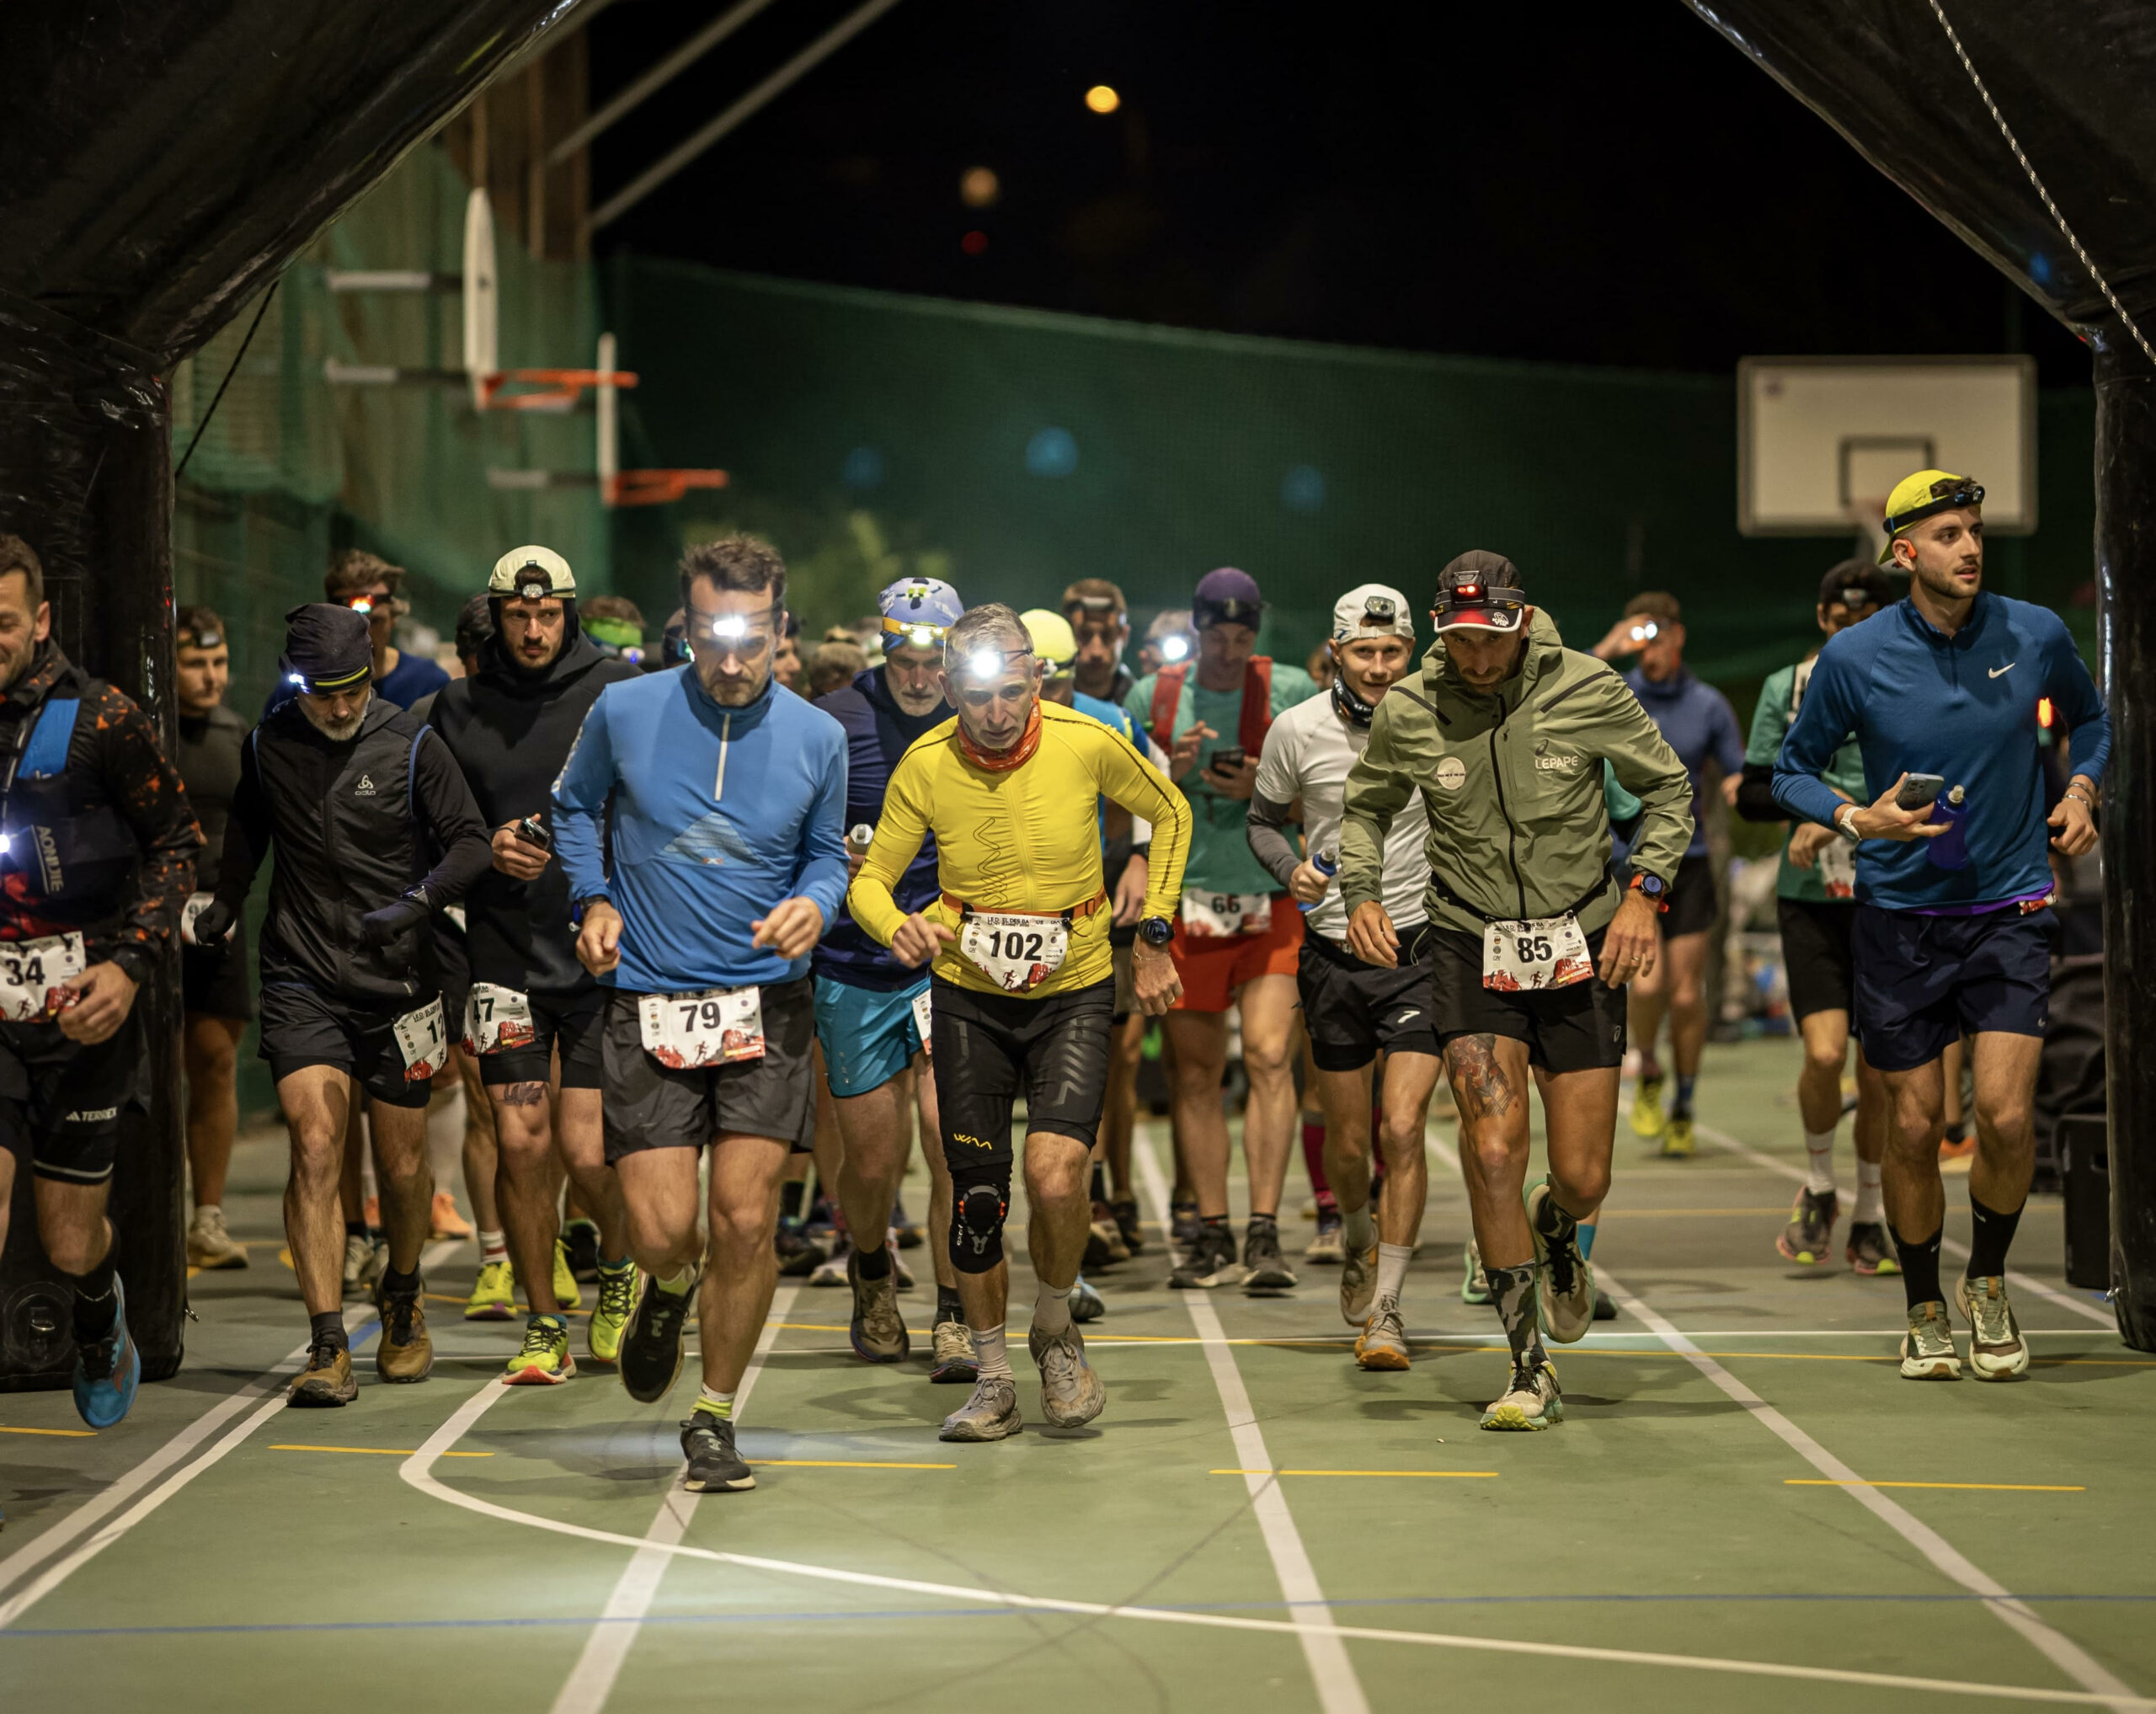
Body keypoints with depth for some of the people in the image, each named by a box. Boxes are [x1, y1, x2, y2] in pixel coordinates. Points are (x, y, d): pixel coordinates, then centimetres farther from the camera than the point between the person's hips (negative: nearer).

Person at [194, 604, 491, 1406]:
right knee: (314, 1147, -14)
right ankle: (329, 1349, -13)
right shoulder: (268, 746, 2)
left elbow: (470, 841, -5)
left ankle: (402, 1303, 37)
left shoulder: (411, 745, -6)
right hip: (301, 980, 1)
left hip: (397, 980, -1)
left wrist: (418, 902, -21)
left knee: (401, 1162, 8)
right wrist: (223, 904, 13)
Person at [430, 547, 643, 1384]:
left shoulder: (621, 693, -1)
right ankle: (545, 1325, 14)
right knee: (520, 1141, -2)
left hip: (604, 949, -2)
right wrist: (488, 850, -7)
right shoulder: (460, 708, 7)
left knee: (586, 1149, -6)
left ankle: (621, 1264, 26)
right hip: (505, 946, 2)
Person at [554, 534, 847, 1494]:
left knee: (746, 1223, -6)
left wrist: (814, 904, -8)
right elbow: (574, 806, 16)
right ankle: (669, 1290, 33)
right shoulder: (623, 713, -3)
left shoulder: (817, 738, 0)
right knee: (661, 1232, -7)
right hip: (646, 1007, -1)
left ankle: (714, 1417, 14)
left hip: (767, 1007, 1)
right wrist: (593, 899, 2)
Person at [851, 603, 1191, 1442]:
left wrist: (1153, 935, 3)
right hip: (968, 996, 1)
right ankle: (993, 1380, 20)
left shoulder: (1087, 743, -13)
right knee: (976, 1195, 0)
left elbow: (1170, 814, 6)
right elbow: (869, 878, -2)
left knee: (1055, 1173, -20)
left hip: (1074, 993, -1)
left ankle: (1056, 1332, 9)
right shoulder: (925, 765, -11)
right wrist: (896, 926, -25)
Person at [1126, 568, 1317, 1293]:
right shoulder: (1152, 696, 7)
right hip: (1187, 901, 2)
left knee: (1269, 1055, -14)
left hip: (1272, 902, -2)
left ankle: (1265, 1233, -13)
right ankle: (1212, 1237, 12)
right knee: (1196, 1073, 4)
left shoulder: (1291, 691, 2)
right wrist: (1169, 774, -9)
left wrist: (1268, 789, -12)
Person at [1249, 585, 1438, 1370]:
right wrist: (1290, 868, -10)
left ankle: (1384, 1309, -3)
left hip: (1420, 948, -1)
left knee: (1401, 1129, -13)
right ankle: (1359, 1242, 42)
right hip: (1332, 949, 1)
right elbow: (1264, 819, 10)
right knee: (1348, 1143, 9)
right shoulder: (1297, 730, -4)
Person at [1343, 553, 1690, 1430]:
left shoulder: (1589, 692, -8)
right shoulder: (1407, 713, -6)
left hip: (1580, 946, 0)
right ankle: (1529, 1369, -3)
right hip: (1469, 946, 0)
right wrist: (1361, 895, -4)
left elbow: (1668, 788, 5)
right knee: (1493, 1151, -16)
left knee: (1581, 1179, 0)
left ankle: (1558, 1229, 41)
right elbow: (1366, 808, 13)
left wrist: (1644, 892, -7)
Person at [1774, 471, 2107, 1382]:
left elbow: (2091, 717, 19)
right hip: (1898, 919, 0)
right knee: (1914, 1127, 3)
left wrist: (2081, 789, 0)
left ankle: (1987, 1283, 14)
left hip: (2010, 912, 0)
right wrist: (1856, 819, -14)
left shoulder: (2035, 634, -3)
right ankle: (1925, 1314, 24)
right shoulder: (1853, 657, -8)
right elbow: (1792, 769, 4)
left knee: (2005, 1114, -13)